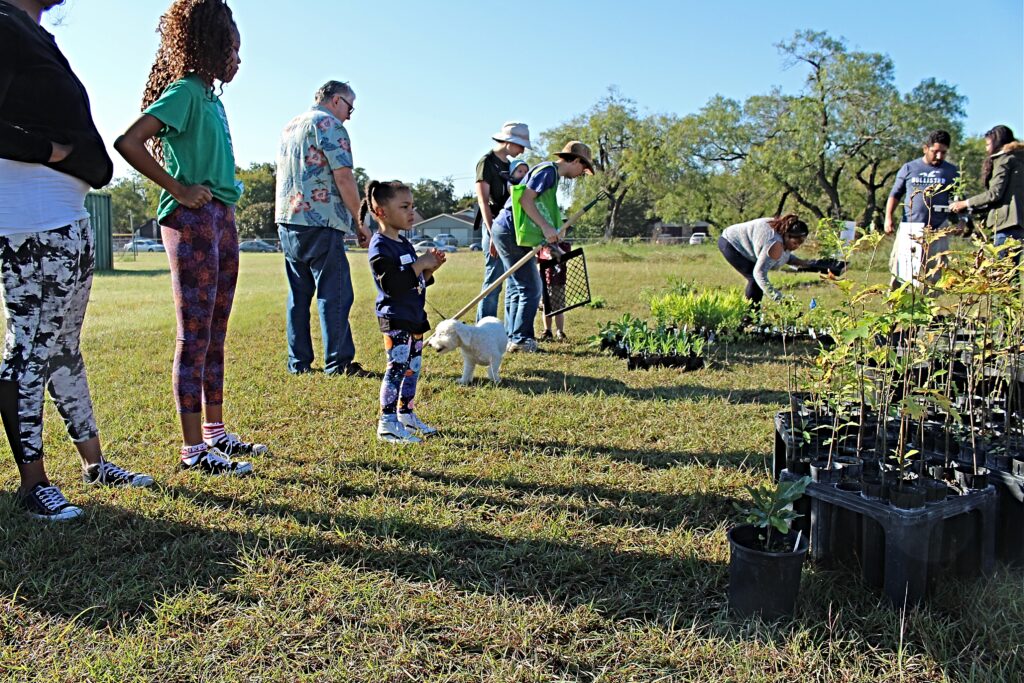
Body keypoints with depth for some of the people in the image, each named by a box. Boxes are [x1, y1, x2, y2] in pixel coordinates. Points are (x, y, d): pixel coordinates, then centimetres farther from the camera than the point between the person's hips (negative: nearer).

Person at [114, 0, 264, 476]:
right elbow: (128, 143, -20)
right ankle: (193, 449, 1)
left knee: (214, 334, 12)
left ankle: (214, 433, 22)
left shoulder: (210, 95, 17)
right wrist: (179, 191, -16)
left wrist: (224, 206, 9)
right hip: (192, 221, -9)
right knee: (195, 336, -6)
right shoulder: (184, 91, -10)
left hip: (221, 217, 9)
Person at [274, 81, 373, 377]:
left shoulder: (289, 127, 21)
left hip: (286, 220, 9)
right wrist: (360, 222, -8)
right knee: (334, 294, -5)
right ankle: (338, 363, -5)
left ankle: (298, 362, 14)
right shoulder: (329, 125, -6)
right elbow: (344, 178, -13)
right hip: (320, 222, -8)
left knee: (299, 294, 11)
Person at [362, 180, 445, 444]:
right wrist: (420, 264, -20)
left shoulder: (405, 244, 16)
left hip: (414, 316, 10)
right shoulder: (380, 246, -13)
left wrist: (430, 268, 3)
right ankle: (387, 424, -9)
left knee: (413, 366, 15)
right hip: (395, 317, -10)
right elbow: (391, 283, -25)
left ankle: (406, 415, 28)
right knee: (398, 367, -13)